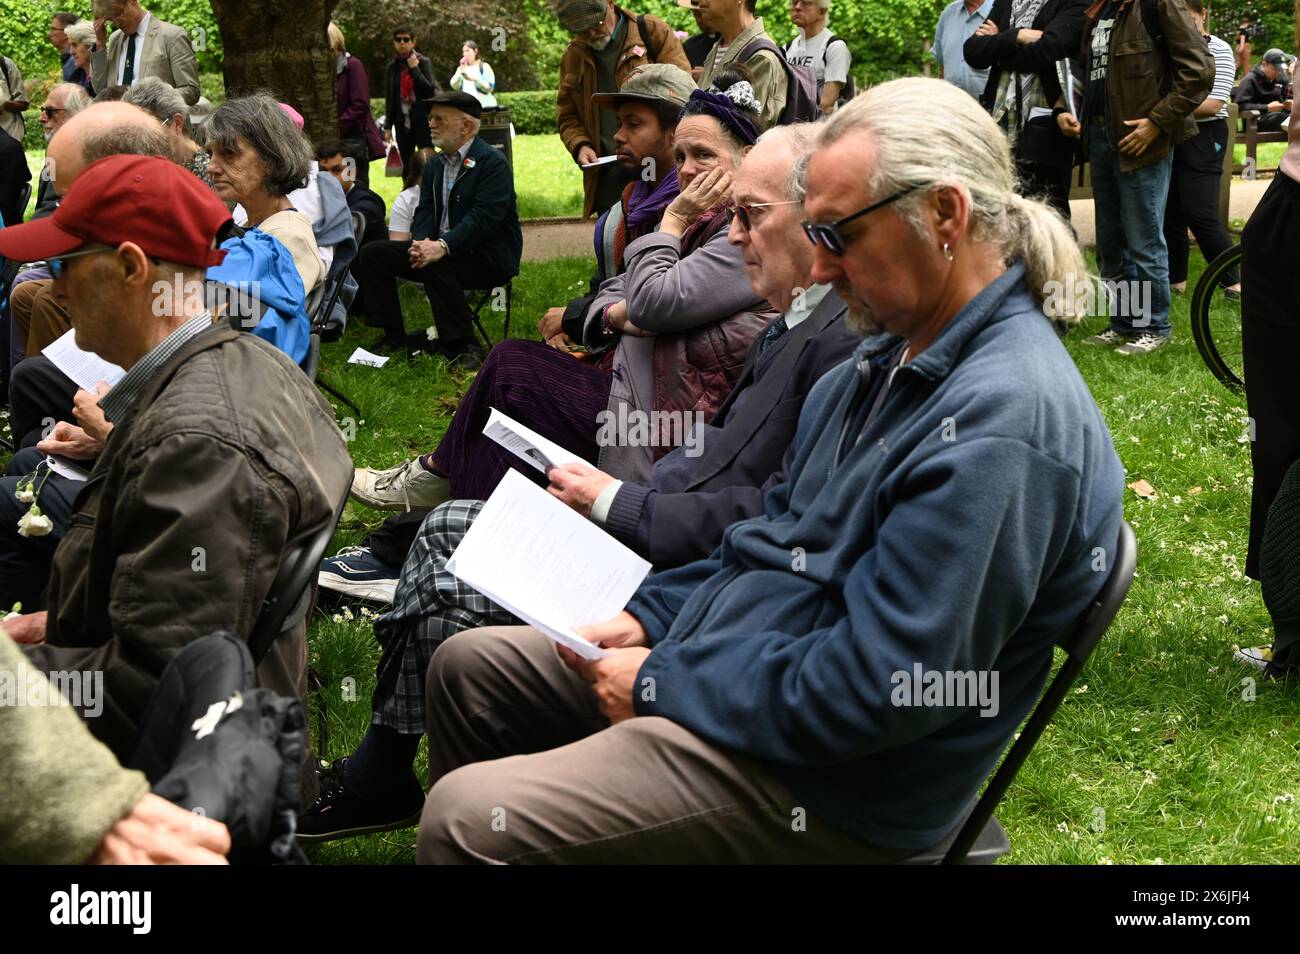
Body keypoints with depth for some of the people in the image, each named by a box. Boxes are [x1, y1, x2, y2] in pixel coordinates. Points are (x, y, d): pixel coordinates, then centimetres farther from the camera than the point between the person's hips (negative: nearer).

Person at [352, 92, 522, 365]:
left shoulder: (493, 163, -13)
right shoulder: (435, 165, 14)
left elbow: (484, 219, -24)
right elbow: (425, 211, 6)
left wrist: (443, 246, -34)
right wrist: (421, 242, -17)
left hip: (487, 258, -8)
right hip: (437, 249, 8)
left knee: (436, 267, -37)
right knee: (372, 254, -4)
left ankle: (462, 347, -25)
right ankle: (393, 335, 3)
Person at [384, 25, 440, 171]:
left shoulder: (423, 62, 0)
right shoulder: (392, 66, 9)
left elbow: (429, 89, -10)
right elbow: (389, 98, 12)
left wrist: (414, 68, -13)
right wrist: (388, 126, 10)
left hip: (422, 119, -3)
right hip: (402, 121, 4)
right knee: (407, 164, 5)